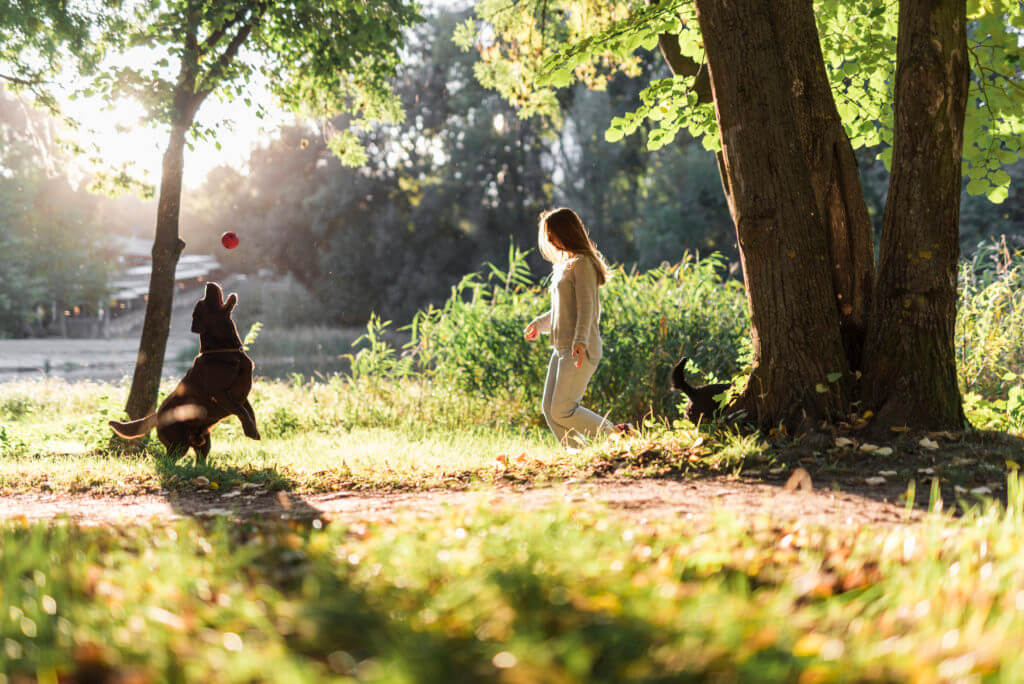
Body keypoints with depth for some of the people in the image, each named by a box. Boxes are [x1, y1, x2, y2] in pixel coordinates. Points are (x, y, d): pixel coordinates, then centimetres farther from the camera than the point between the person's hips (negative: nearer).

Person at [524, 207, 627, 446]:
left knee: (562, 411, -12)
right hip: (562, 349, 10)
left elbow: (586, 306, -19)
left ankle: (613, 435, 0)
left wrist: (580, 340, -30)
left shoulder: (582, 263, -10)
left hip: (581, 351, -10)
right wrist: (540, 323, 39)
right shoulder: (564, 264, 18)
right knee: (549, 408, 4)